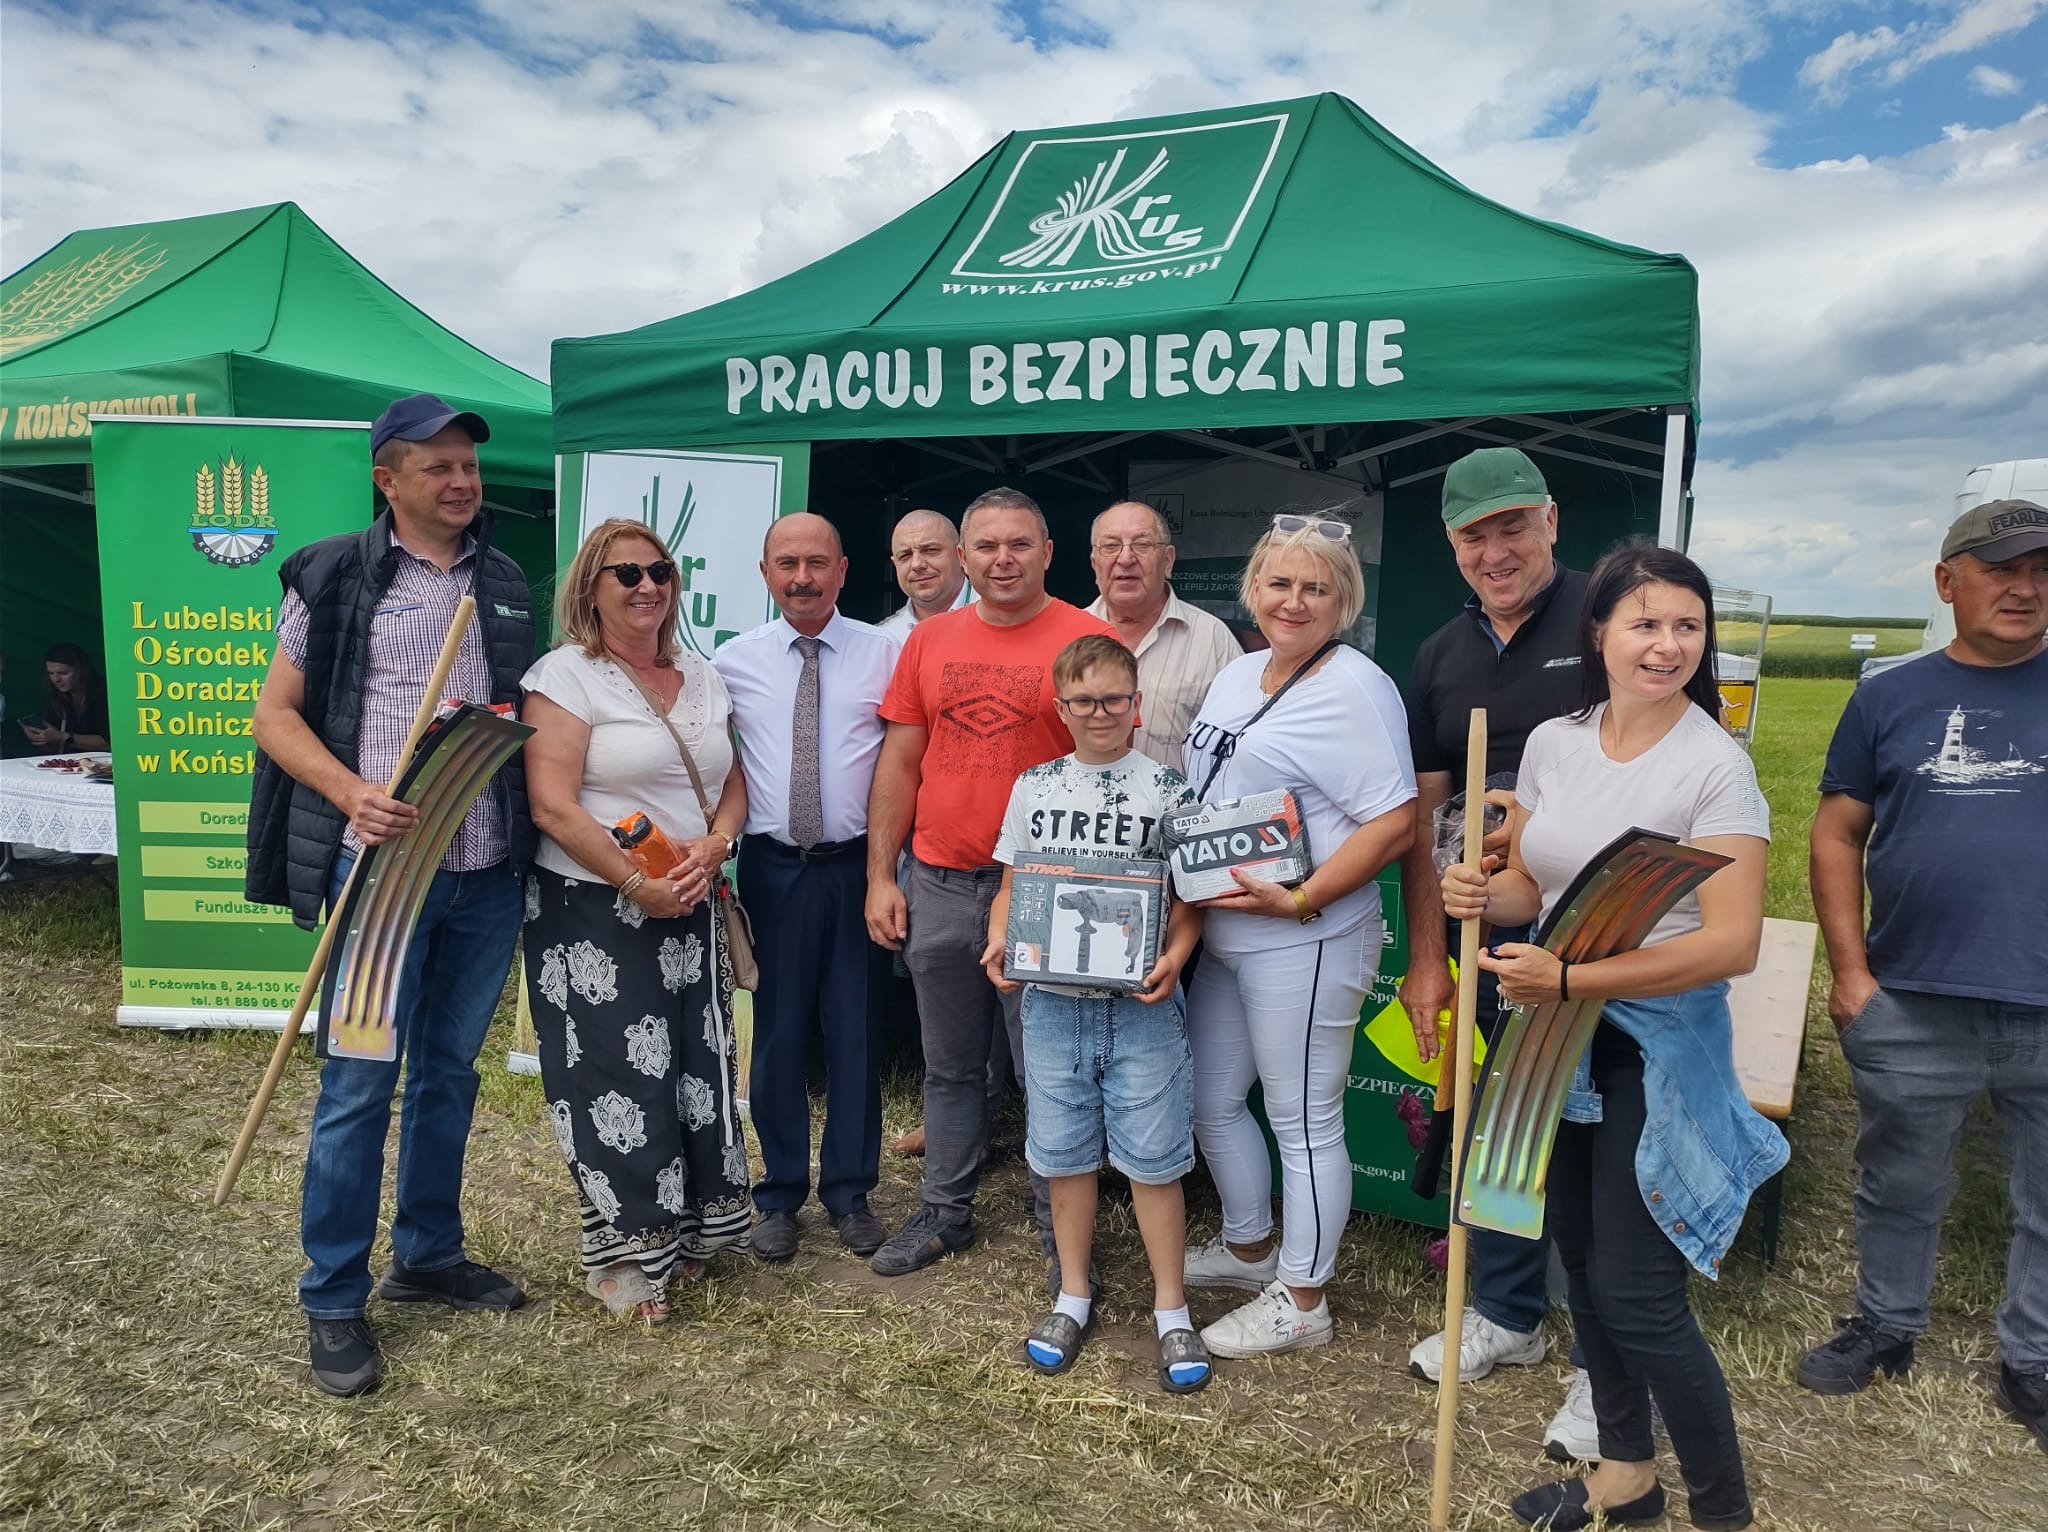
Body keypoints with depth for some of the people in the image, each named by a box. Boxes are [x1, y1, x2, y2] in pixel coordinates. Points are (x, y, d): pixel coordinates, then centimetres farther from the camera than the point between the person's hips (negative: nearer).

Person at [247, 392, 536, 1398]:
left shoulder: (503, 584, 13)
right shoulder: (335, 575, -2)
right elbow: (275, 715, -2)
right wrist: (351, 794, -18)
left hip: (488, 872, 5)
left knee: (449, 1071, 15)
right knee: (360, 1080, 0)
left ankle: (428, 1256, 31)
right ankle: (334, 1300, 16)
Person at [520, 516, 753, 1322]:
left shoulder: (701, 677, 12)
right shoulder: (565, 675, -8)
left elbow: (733, 784, 11)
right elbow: (552, 806, -15)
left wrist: (711, 847, -9)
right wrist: (638, 885, -17)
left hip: (692, 910, 6)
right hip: (595, 914, -6)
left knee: (697, 1066, 11)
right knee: (617, 1079, 0)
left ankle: (693, 1225, 30)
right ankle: (626, 1252, 18)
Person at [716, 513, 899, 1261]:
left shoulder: (885, 653, 0)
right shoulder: (733, 660, 4)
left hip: (857, 864, 0)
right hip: (772, 866, 1)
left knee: (856, 1031, 8)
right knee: (776, 1032, 8)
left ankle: (850, 1191, 25)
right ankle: (779, 1195, 24)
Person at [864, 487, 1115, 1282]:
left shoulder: (1088, 638, -5)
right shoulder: (930, 639, 7)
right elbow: (899, 762, 9)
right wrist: (881, 877, 5)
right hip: (937, 887, 4)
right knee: (950, 1067, 17)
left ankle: (1057, 1229, 23)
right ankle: (946, 1212, 33)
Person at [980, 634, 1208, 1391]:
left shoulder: (1165, 787, -2)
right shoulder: (1033, 786, 6)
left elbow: (1190, 895, -1)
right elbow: (1011, 885, 11)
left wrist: (1175, 955, -18)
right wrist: (1000, 943, -7)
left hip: (1140, 1001, -3)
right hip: (1051, 998, 3)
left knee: (1152, 1156, 4)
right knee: (1062, 1151, 13)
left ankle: (1170, 1309, 22)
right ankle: (1074, 1295, 32)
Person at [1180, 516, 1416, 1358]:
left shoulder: (1355, 688, -14)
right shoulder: (1236, 674, 12)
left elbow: (1395, 821, -20)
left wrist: (1301, 900, -23)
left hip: (1300, 943, -9)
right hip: (1222, 934, 9)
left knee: (1304, 1121, 6)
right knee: (1210, 1100, 20)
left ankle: (1301, 1299, 24)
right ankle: (1249, 1245, 43)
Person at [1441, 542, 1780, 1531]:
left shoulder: (1715, 766, -15)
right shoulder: (1552, 743, 2)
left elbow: (1731, 944, -21)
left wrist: (1568, 980, -27)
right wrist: (1480, 897, -12)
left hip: (1655, 1048, -6)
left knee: (1635, 1295, 0)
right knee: (1583, 1263, 18)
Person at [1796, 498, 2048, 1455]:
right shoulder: (1891, 700, 3)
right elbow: (1838, 835, 5)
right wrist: (1850, 969, -2)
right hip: (1913, 1008, 0)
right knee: (1900, 1188, 16)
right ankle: (1885, 1328, 36)